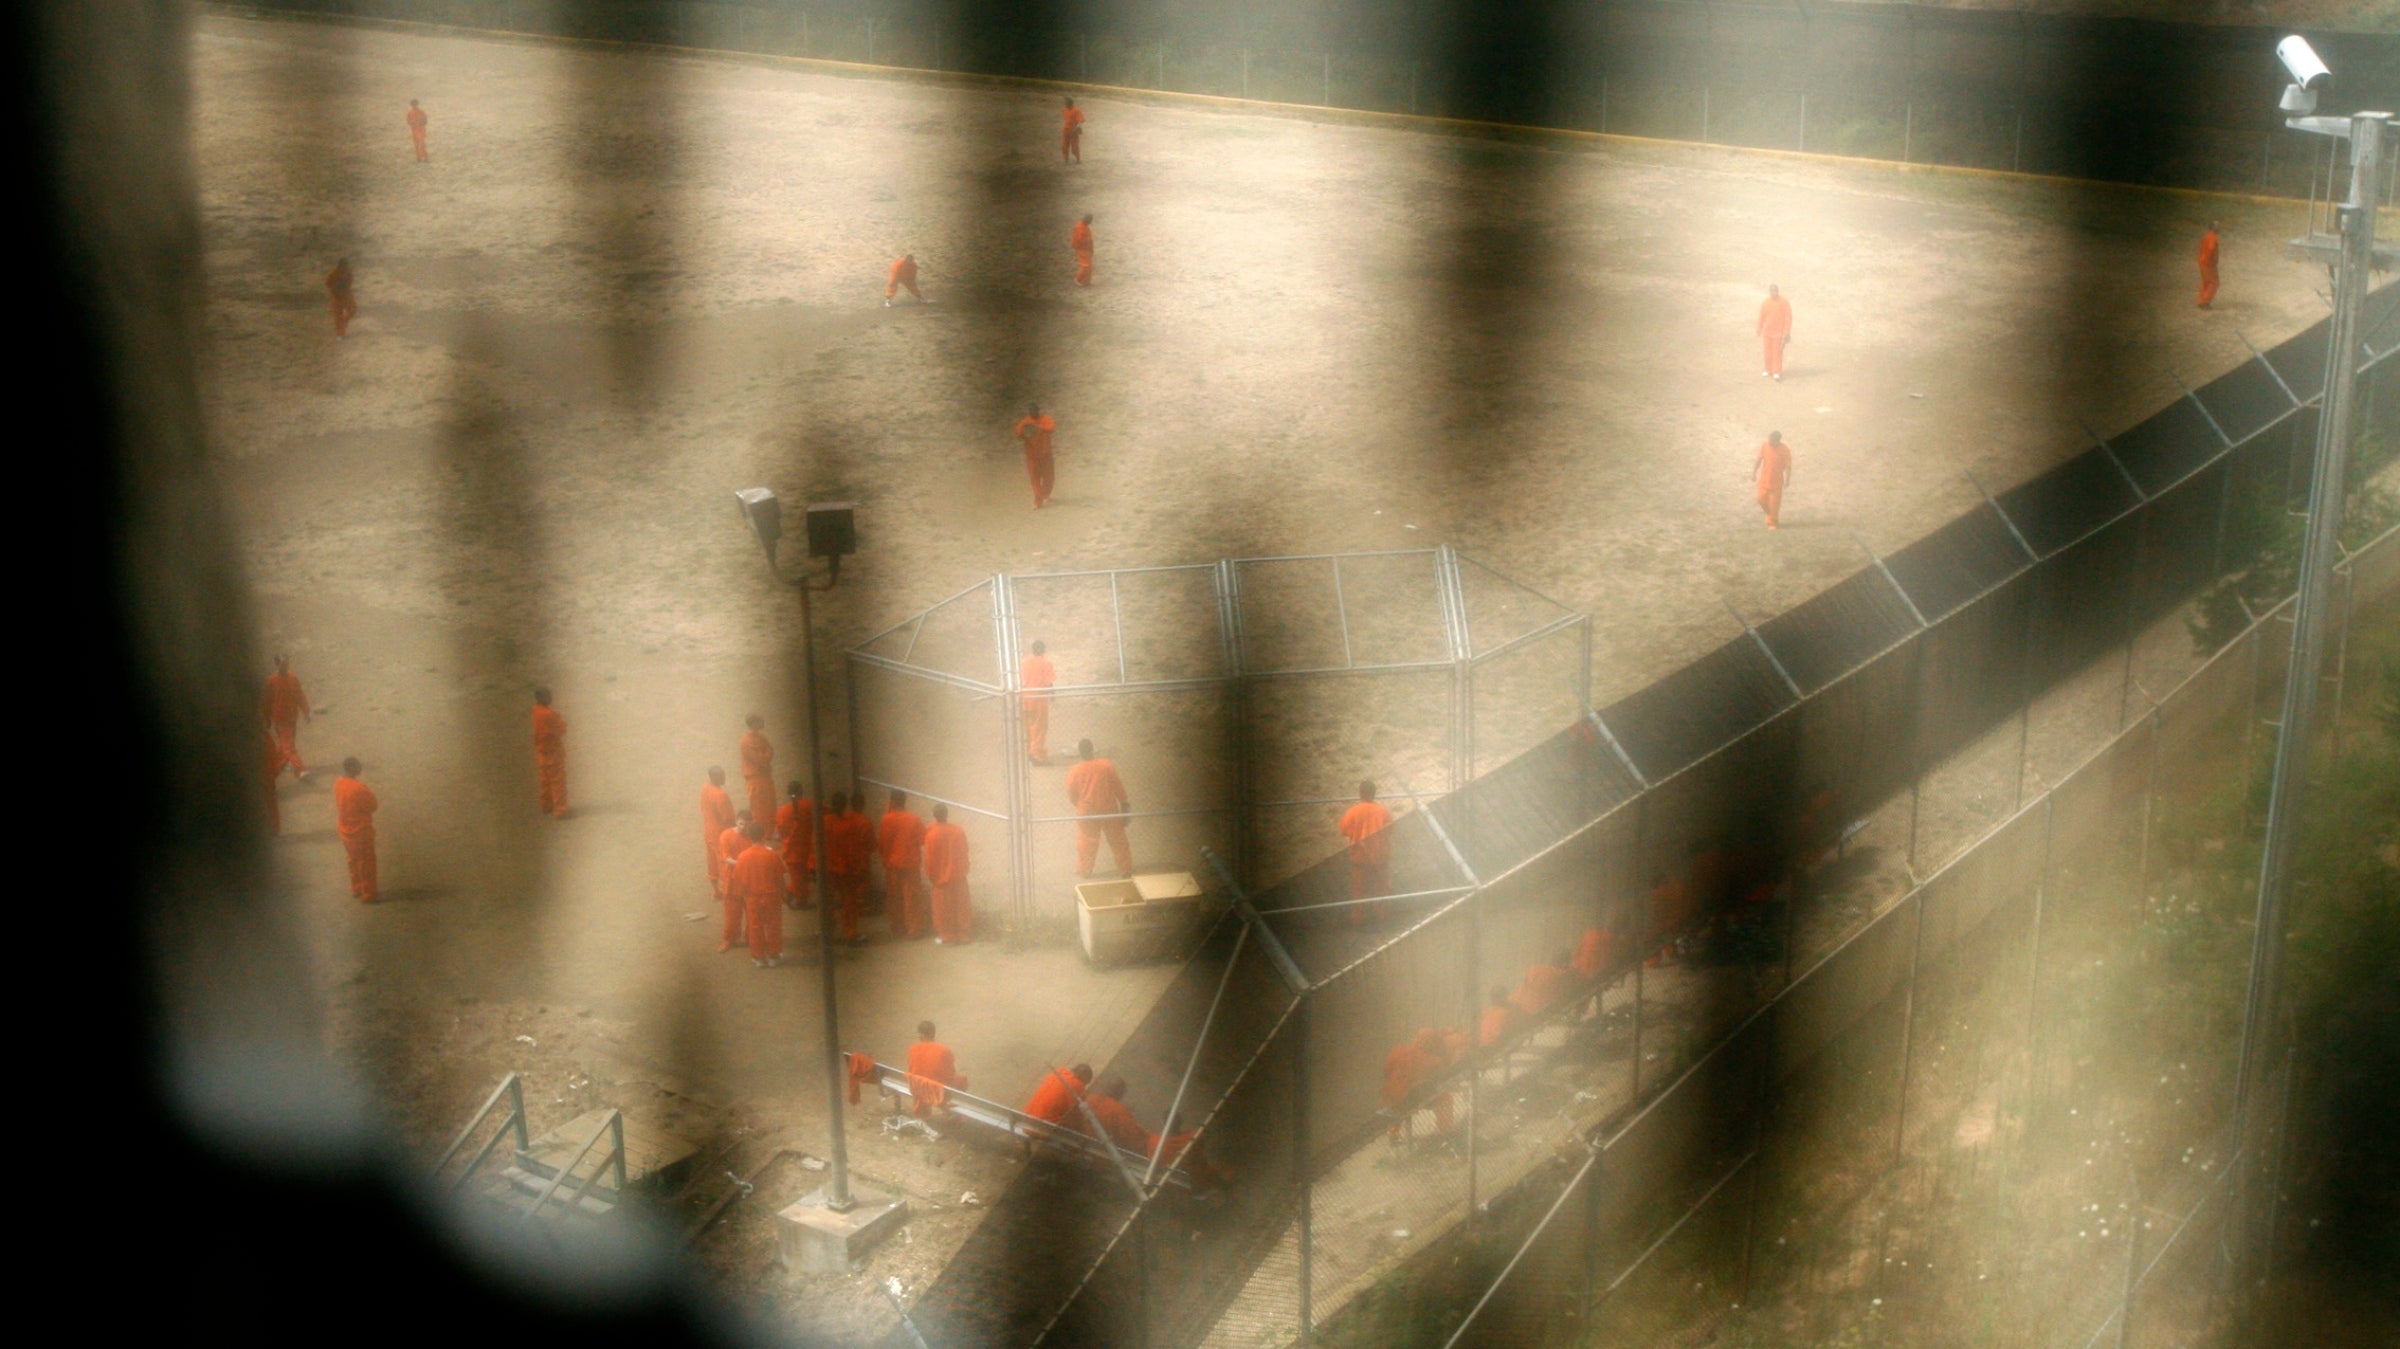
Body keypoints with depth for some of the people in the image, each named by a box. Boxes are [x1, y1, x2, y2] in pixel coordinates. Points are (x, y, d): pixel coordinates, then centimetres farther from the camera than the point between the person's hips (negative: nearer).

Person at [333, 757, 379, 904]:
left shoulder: (338, 783, -5)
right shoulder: (360, 789, -30)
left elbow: (338, 805, 8)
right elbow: (374, 806, -17)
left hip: (345, 829, 8)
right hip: (361, 831, -8)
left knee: (354, 859, 24)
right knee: (367, 862, 7)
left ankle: (356, 888, 38)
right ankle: (368, 895, 15)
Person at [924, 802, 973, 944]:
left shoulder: (931, 834, -16)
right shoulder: (959, 830, -7)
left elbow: (929, 859, -11)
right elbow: (964, 852, 3)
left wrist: (930, 875, 2)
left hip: (941, 876, -3)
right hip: (958, 874, 3)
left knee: (943, 908, 8)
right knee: (961, 906, 12)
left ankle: (946, 936, 13)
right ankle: (964, 935, 17)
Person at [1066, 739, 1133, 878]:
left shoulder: (1074, 771, -15)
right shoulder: (1107, 766, -14)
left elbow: (1072, 796, -4)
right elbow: (1119, 788, -5)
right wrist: (1124, 804, 9)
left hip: (1087, 813, 0)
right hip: (1110, 811, 0)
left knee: (1087, 843, 19)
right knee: (1118, 841, 16)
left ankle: (1085, 871, 31)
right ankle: (1126, 870, 26)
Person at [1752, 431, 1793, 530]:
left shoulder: (1785, 450, -12)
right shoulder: (1764, 446, -4)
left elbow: (1788, 466, -9)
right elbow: (1759, 460, 6)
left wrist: (1787, 479, -13)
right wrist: (1754, 473, 4)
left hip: (1776, 481, -3)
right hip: (1764, 479, 3)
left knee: (1774, 503, -2)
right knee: (1761, 499, 2)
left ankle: (1773, 523, 10)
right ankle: (1770, 516, 27)